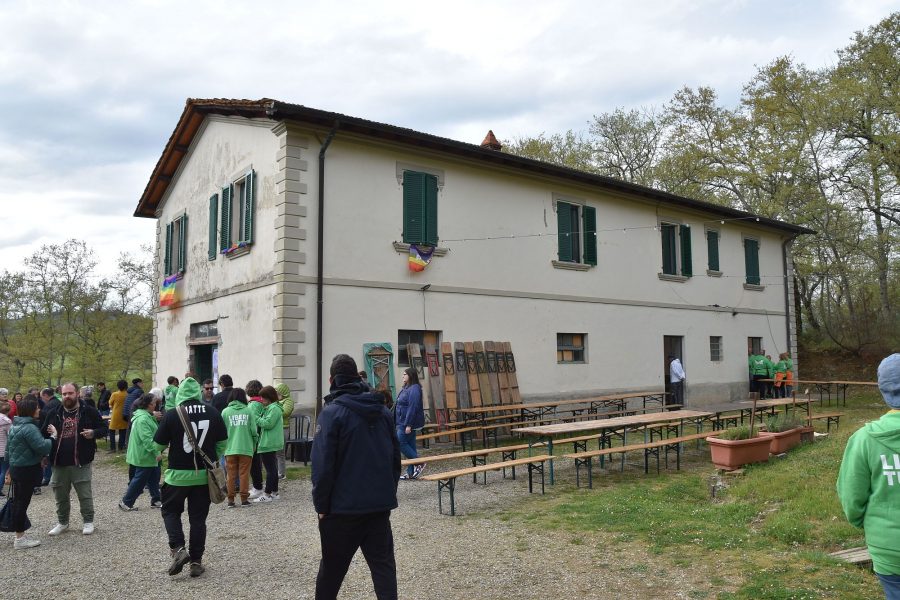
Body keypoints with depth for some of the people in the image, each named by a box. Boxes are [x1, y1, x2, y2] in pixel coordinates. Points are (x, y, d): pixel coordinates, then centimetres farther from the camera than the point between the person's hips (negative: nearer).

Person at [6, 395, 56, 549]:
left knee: (18, 501, 16)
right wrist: (53, 436, -15)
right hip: (27, 470, -10)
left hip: (16, 468, 10)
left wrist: (11, 468, 24)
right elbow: (43, 447, -28)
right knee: (22, 502, -1)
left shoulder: (15, 426, 9)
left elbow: (9, 448, 17)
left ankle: (19, 535, 27)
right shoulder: (30, 428, -22)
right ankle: (20, 539, 8)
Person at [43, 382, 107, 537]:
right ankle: (62, 522, 32)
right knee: (60, 495, 15)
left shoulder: (89, 411, -2)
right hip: (59, 462, 3)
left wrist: (93, 433, -18)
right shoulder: (54, 413, 7)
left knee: (85, 494, 3)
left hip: (81, 462, -3)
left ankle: (88, 521, 19)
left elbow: (104, 429, 3)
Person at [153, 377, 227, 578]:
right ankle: (196, 561, 15)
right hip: (204, 475, 2)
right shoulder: (213, 413, -4)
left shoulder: (172, 415, -12)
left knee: (170, 511, 18)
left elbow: (159, 445, -4)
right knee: (198, 518, 11)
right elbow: (222, 443, 4)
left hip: (178, 474, -2)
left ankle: (178, 549, 0)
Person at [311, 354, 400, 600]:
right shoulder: (382, 411, 6)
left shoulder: (331, 413, -12)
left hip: (343, 506, -4)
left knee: (332, 566, 14)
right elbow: (395, 457, 10)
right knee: (383, 563, 9)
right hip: (380, 504, 4)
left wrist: (321, 505, -6)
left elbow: (323, 465, -15)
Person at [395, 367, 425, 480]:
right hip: (403, 423, 10)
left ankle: (420, 463, -1)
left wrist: (408, 425, -25)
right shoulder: (406, 388, 14)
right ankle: (411, 473, 15)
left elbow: (413, 408, -23)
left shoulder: (414, 389, -17)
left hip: (409, 423, -10)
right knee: (410, 445, 10)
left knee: (400, 443, -8)